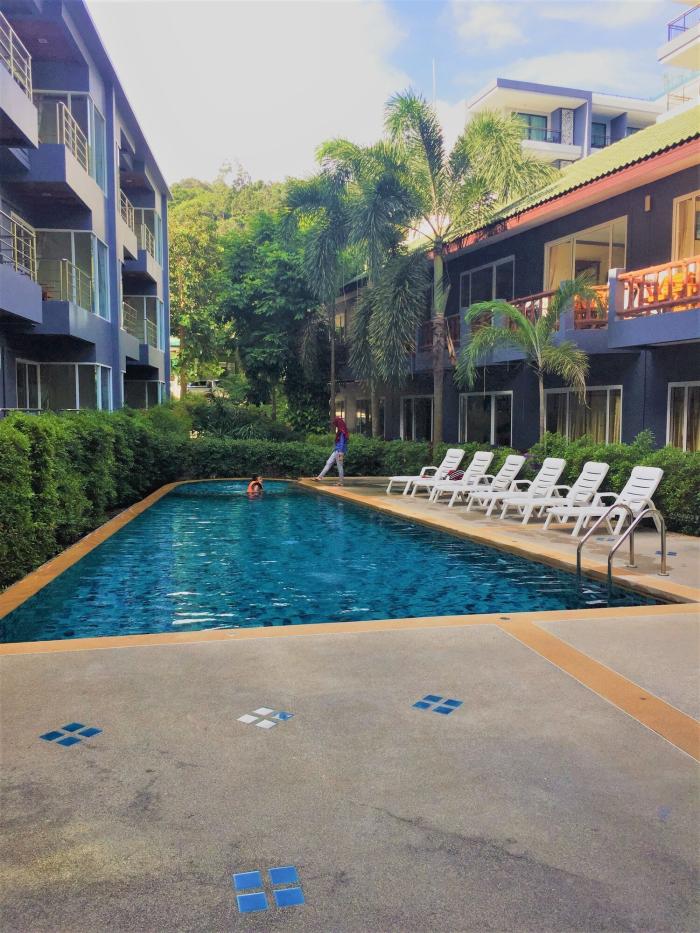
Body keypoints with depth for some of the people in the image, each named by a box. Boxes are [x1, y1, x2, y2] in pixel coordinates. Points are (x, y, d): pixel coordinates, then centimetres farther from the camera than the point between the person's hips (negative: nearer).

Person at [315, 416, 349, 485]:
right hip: (336, 451, 10)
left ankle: (340, 482, 5)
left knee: (339, 466, -2)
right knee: (328, 463, 7)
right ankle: (320, 476, 7)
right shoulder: (339, 432, 14)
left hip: (339, 451, -10)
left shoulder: (342, 433, -14)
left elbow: (342, 443, -18)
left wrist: (340, 454, -21)